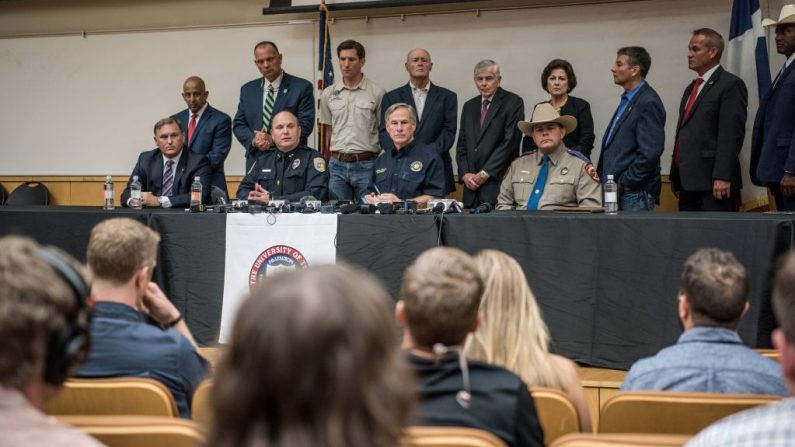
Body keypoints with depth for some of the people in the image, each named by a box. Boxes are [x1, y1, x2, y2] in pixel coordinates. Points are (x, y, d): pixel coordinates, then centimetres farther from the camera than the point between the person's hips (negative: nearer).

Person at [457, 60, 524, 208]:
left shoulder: (513, 103, -1)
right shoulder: (469, 106, 18)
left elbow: (510, 141, -10)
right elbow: (462, 145, 17)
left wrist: (485, 173, -11)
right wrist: (465, 174, 0)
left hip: (499, 182, -5)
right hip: (472, 185, 5)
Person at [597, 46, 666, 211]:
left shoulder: (648, 103, -12)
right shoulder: (627, 100, 17)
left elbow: (650, 152, -19)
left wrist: (624, 183, -15)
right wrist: (603, 177, 11)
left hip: (635, 193, -8)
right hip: (616, 191, 9)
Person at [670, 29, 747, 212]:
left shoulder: (730, 85, -5)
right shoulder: (691, 88, 21)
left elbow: (732, 134, -14)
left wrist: (722, 177, -21)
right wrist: (676, 176, 17)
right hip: (688, 184, 8)